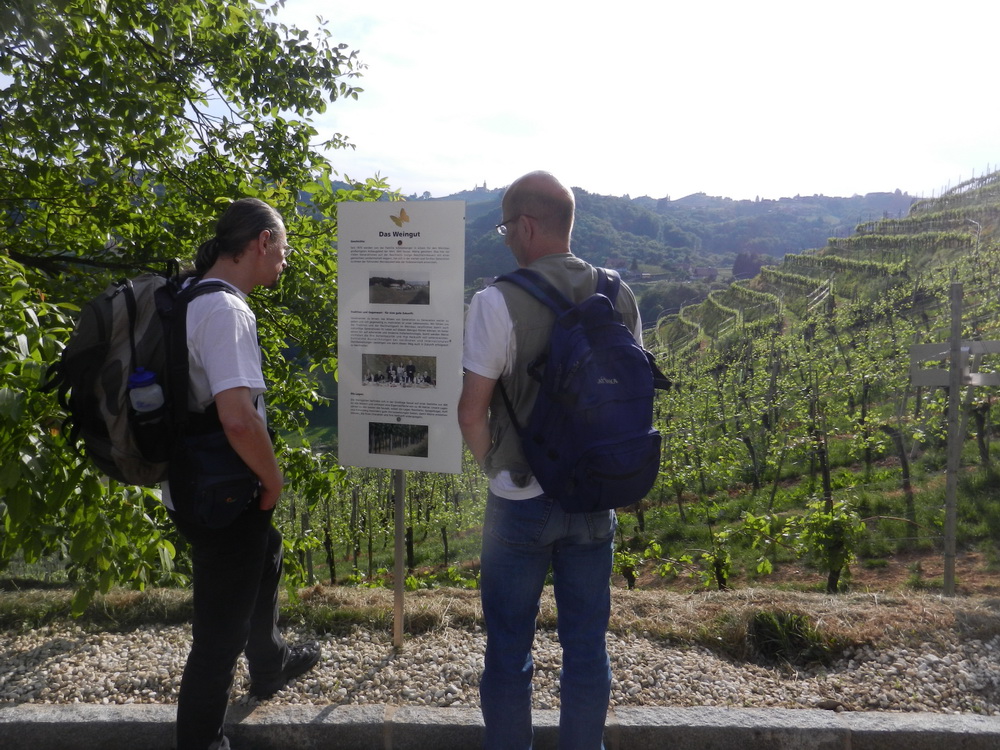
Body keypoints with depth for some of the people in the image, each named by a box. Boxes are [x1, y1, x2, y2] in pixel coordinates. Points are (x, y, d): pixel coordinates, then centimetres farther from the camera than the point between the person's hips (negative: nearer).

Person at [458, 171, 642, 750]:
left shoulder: (499, 301, -15)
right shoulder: (620, 298, 0)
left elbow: (472, 411, -14)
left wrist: (494, 465, 4)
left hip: (521, 500, -4)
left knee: (509, 648, 13)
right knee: (587, 644, 17)